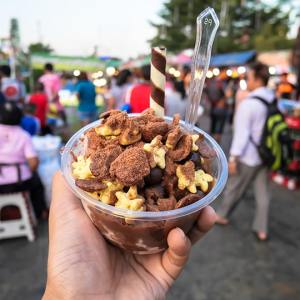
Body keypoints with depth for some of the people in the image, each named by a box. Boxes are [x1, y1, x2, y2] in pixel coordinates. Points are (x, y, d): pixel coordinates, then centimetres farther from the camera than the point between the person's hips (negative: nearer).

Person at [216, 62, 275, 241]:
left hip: (248, 156, -6)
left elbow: (242, 133, -20)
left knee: (234, 188, 13)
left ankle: (222, 215, 34)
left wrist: (233, 157, -14)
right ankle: (262, 229, 23)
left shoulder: (248, 104, -20)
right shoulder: (275, 101, 2)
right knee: (263, 192, 13)